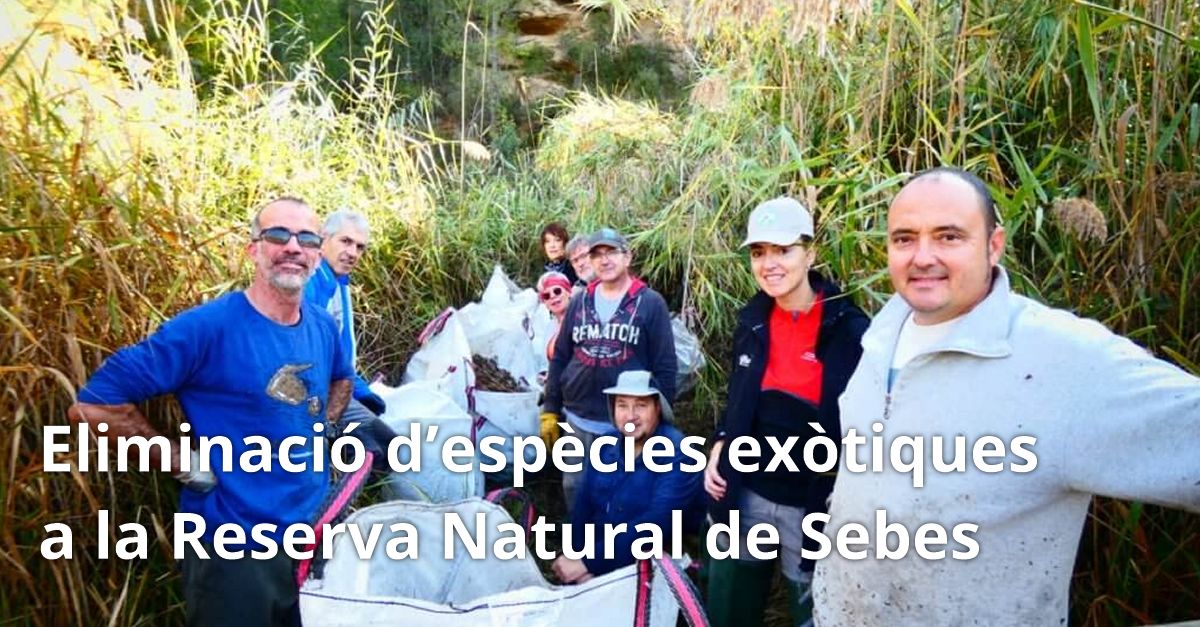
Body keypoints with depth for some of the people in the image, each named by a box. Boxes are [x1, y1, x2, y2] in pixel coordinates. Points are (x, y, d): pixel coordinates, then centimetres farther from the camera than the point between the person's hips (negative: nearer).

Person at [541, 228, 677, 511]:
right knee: (576, 492, 14)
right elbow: (559, 359, 10)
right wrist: (550, 411, 8)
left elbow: (665, 366, -5)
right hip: (578, 421, 4)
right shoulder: (579, 302, 7)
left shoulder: (651, 303, -4)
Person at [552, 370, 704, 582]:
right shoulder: (605, 448, 4)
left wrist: (589, 563, -27)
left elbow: (657, 525, -25)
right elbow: (583, 507, 4)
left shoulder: (676, 454, -15)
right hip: (598, 561, 5)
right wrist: (579, 557, -13)